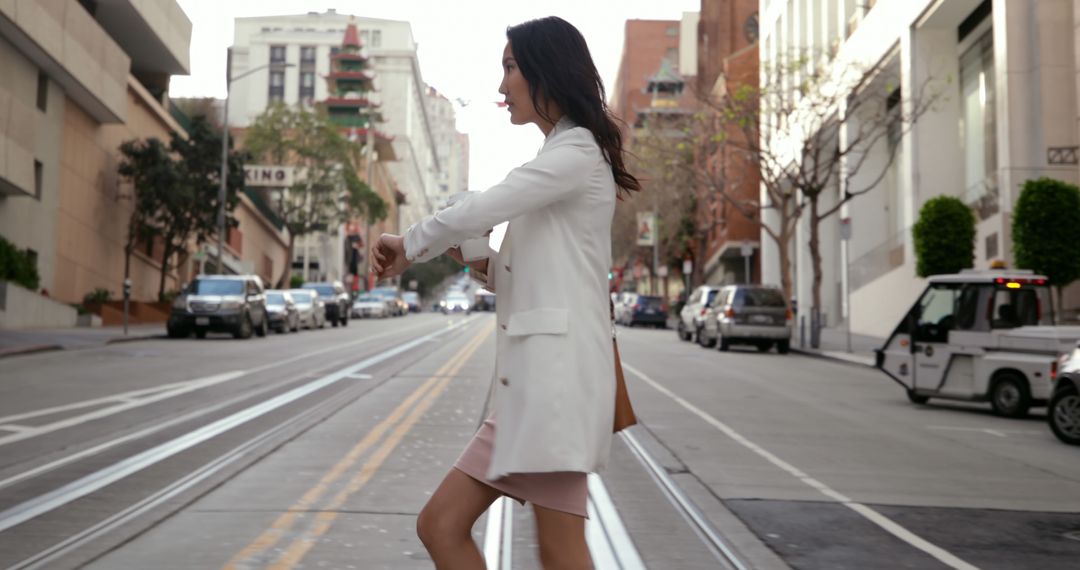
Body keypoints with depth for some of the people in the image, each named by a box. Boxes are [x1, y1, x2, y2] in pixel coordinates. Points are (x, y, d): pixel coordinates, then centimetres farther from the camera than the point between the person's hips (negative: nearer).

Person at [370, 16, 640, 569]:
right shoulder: (559, 161, 25)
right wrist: (484, 264, 7)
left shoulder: (576, 151, -5)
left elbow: (479, 209, -13)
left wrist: (408, 244, 4)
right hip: (531, 378, 10)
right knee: (440, 525, 8)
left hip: (557, 370, -10)